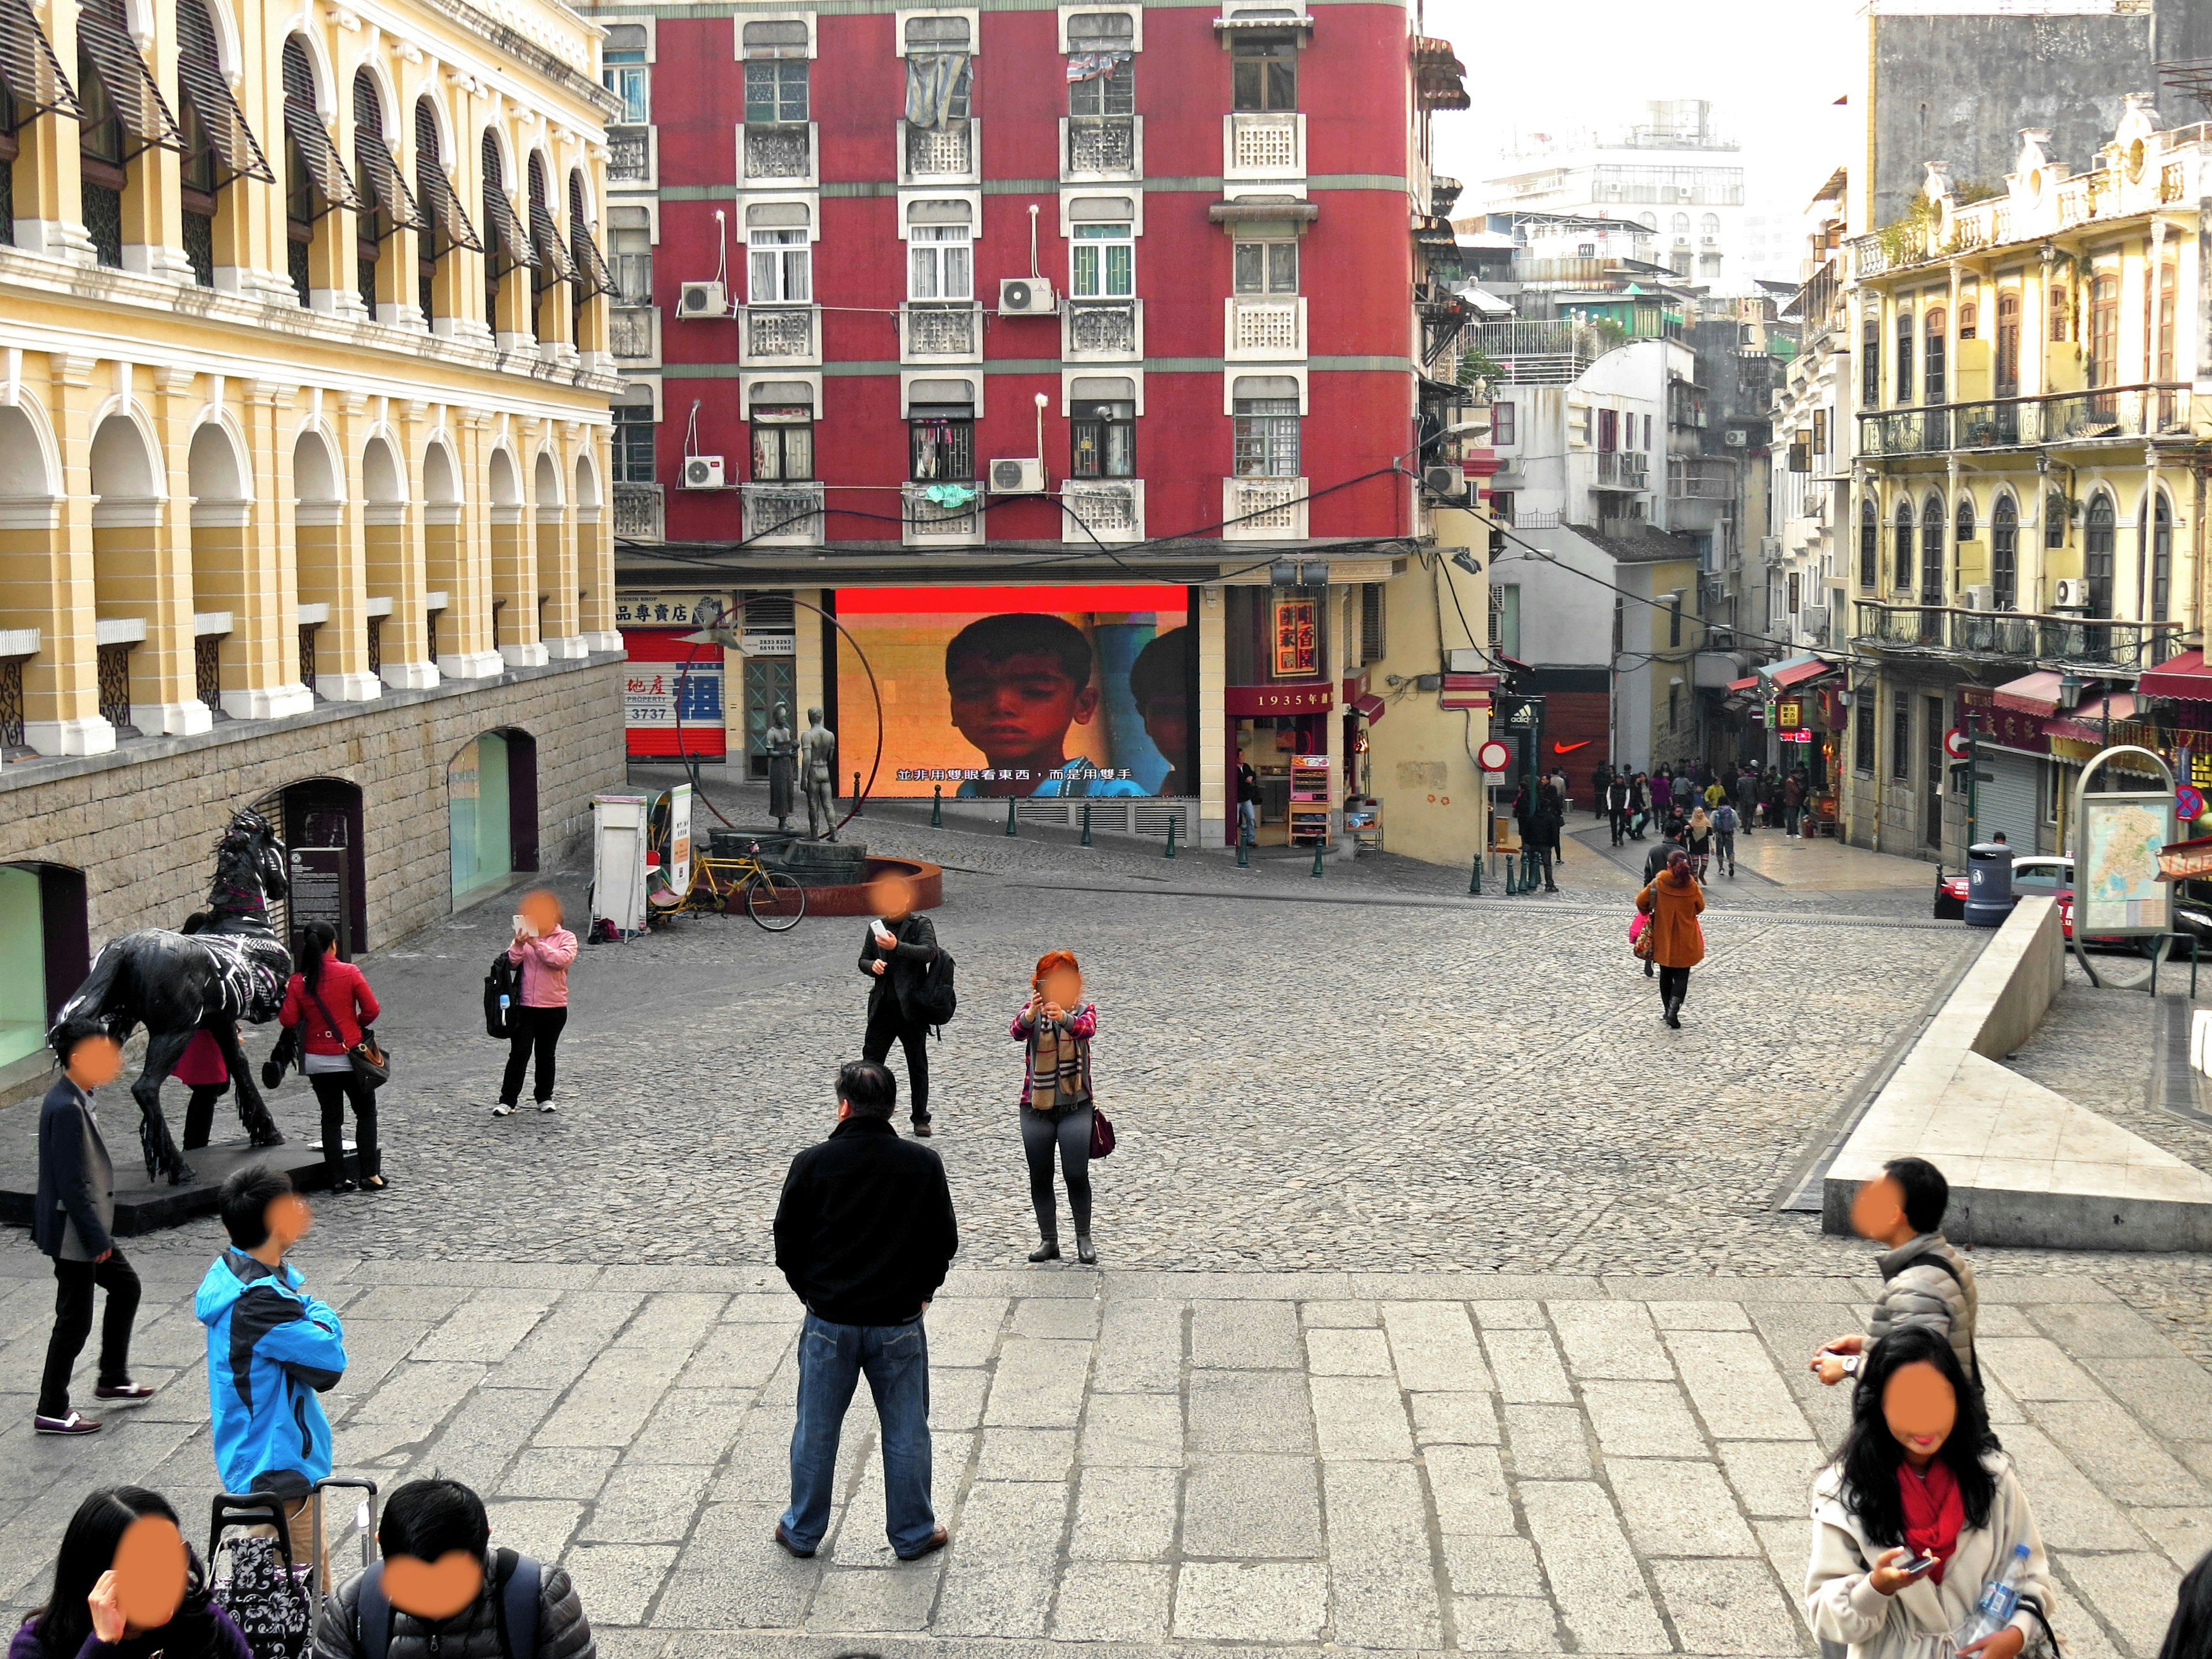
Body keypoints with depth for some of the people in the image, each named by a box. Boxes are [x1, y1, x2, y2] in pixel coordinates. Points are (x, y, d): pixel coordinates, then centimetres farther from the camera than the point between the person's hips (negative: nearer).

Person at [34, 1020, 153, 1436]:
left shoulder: (76, 1099, 6)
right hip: (72, 1232, -10)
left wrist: (100, 1233, 19)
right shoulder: (67, 1108, -25)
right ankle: (51, 1411, 11)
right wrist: (96, 1239, -20)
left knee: (125, 1285, 21)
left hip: (88, 1226, 10)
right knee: (75, 1320, 0)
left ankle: (113, 1380, 33)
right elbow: (71, 1183, -25)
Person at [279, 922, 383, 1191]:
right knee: (366, 1112, 12)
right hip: (350, 1057, -2)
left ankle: (338, 1179, 9)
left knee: (331, 1118, 11)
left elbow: (288, 1020, -8)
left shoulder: (298, 982, -6)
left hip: (317, 1062, 2)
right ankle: (370, 1174, 8)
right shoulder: (349, 973, -11)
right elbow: (371, 1009, -10)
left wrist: (284, 998, 10)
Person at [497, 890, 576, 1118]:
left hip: (553, 1007, -1)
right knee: (519, 1053, -2)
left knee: (546, 1054, 12)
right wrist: (519, 945, -19)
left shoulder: (566, 938, -1)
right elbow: (510, 963, -2)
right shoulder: (524, 936, 7)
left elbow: (562, 959, -19)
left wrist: (537, 944, -21)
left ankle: (544, 1097, 27)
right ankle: (507, 1100, 3)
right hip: (523, 1006, 1)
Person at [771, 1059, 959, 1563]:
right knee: (906, 1432, 13)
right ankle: (913, 1534, 23)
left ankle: (803, 1531, 28)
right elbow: (945, 1241, 1)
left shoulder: (812, 1164, -10)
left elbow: (787, 1242, -1)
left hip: (829, 1321, 0)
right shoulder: (923, 1165, -7)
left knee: (816, 1431, 15)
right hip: (900, 1323, 0)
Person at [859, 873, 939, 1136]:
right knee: (870, 1060, -1)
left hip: (911, 1007, -4)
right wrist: (872, 965, -8)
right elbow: (863, 960, 16)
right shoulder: (877, 927, 10)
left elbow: (929, 952, -22)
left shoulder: (921, 924, -5)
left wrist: (897, 946, -33)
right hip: (882, 1006, 4)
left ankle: (920, 1118, 20)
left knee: (918, 1065, 8)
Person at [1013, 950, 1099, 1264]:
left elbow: (1087, 1029, -24)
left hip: (1076, 1106, -1)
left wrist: (1063, 1017, -46)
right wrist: (1031, 1013, -43)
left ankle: (1084, 1239, 9)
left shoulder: (1084, 1009, 0)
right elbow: (1018, 1032, -21)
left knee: (1077, 1175, -6)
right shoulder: (1032, 1010, 2)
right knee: (1040, 1177, 6)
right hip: (1036, 1108, 2)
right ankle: (1048, 1240, 18)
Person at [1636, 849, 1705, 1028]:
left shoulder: (1658, 883, -13)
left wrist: (1647, 912, 17)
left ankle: (1668, 1010, 25)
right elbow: (1700, 907, 5)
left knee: (1666, 975, 18)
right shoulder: (1692, 887, -11)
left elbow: (1641, 901, -4)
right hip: (1685, 941, -1)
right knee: (1682, 976, 4)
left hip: (1663, 938, 1)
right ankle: (1674, 1009, -16)